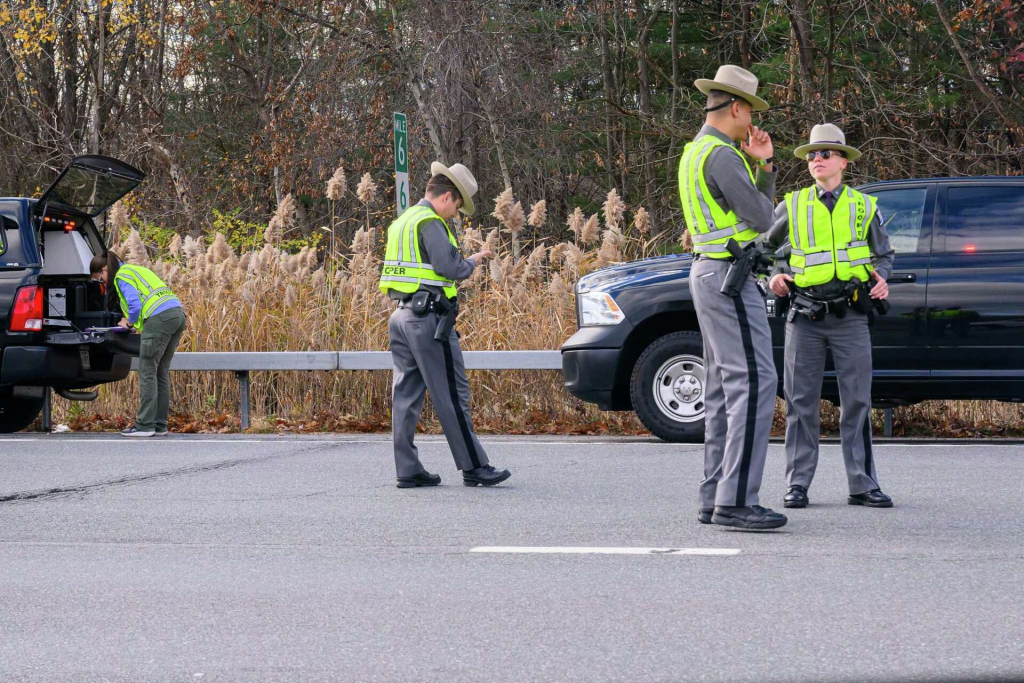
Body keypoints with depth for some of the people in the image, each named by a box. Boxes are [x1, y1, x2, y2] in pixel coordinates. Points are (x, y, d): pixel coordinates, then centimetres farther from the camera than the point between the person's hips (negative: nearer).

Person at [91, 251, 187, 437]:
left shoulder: (121, 277, -1)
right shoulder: (135, 270, 27)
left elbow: (135, 305, -13)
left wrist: (129, 323, 6)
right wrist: (132, 321, 24)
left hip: (160, 318, -9)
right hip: (178, 313, 9)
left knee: (147, 372, -4)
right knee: (161, 372, 12)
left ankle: (145, 425, -5)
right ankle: (160, 425, 12)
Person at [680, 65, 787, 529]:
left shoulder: (698, 152, 18)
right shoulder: (722, 156, -16)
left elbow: (763, 204, 23)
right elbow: (761, 217, -16)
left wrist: (763, 166, 7)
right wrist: (755, 190, 4)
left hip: (711, 274, 11)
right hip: (729, 277, -11)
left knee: (725, 387, 11)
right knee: (754, 382, -15)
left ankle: (714, 499, 11)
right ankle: (736, 500, -20)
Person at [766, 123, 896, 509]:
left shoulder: (864, 207, 10)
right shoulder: (792, 207, 9)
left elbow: (884, 254, 18)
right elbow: (763, 245, 18)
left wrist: (880, 278, -3)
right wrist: (774, 275, 0)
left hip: (851, 317, 0)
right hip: (804, 317, 0)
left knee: (857, 401, 0)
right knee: (801, 403, 1)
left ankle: (862, 484, 5)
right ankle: (797, 485, 5)